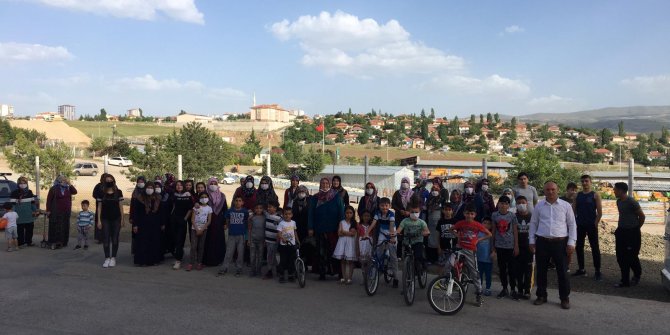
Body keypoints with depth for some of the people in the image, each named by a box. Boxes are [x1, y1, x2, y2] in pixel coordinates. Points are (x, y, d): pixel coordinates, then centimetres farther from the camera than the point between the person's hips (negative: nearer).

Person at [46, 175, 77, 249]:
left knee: (65, 227, 7)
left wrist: (69, 184, -10)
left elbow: (75, 192, -6)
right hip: (56, 211, -4)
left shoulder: (67, 188, 8)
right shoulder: (53, 188, -3)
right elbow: (49, 199, -3)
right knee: (56, 227, -6)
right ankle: (54, 243, -4)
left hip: (66, 211, 4)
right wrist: (48, 210, -7)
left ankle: (63, 242, 13)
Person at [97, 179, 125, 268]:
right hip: (105, 219, 0)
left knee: (115, 239, 4)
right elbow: (99, 207, 4)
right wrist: (99, 220, -1)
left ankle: (113, 258, 14)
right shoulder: (101, 193, 2)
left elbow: (121, 206, 3)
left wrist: (122, 219, 1)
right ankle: (107, 258, 7)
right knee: (106, 239, 0)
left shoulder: (118, 192, 1)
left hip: (116, 219, 0)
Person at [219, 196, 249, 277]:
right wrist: (227, 226, 3)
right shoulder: (230, 211, 3)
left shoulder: (245, 211, -1)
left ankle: (238, 269, 15)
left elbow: (248, 221, 8)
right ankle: (224, 268, 9)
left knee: (240, 253, 5)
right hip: (232, 235, 1)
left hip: (241, 235, -1)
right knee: (229, 252, 2)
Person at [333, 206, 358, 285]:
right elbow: (339, 233, -2)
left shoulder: (354, 223, 5)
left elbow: (353, 233, -8)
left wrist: (343, 231, -7)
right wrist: (348, 232, -9)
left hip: (350, 242, -2)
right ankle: (343, 277, 12)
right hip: (342, 242, 2)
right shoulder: (342, 222, 7)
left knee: (350, 261, -3)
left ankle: (349, 278, 2)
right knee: (342, 260, 4)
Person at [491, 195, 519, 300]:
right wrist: (493, 245, 7)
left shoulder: (512, 215, -4)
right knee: (502, 268, 9)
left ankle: (513, 290, 13)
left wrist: (516, 246, -4)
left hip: (510, 246, -2)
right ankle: (504, 289, 20)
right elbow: (493, 230, 7)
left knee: (511, 268, 2)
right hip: (499, 246, 2)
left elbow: (515, 231, -2)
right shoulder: (495, 215, 1)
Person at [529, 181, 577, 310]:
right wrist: (531, 241, 7)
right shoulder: (539, 206, 7)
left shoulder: (566, 206, 2)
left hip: (560, 242, -2)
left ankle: (564, 298, 16)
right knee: (541, 271, 10)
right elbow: (533, 224, 11)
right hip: (542, 242, 2)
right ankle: (541, 296, 24)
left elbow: (572, 225, 4)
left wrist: (571, 243, -3)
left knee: (562, 271, 2)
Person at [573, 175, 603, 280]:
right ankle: (581, 269, 18)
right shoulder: (577, 195, 9)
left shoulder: (595, 195, -2)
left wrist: (595, 223, -11)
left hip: (591, 225, -4)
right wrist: (575, 222, 2)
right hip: (580, 225, 5)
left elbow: (599, 212, -6)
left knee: (595, 247, -2)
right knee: (579, 247, 8)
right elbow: (574, 210, 10)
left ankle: (597, 271, 3)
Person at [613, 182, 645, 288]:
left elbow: (642, 216, -9)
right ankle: (625, 281, 19)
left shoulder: (631, 201, -16)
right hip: (621, 232, 7)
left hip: (632, 233, -7)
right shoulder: (619, 201, 7)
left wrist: (636, 228, 1)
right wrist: (619, 228, 14)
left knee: (631, 257, 0)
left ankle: (637, 275, 22)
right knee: (621, 258, 7)